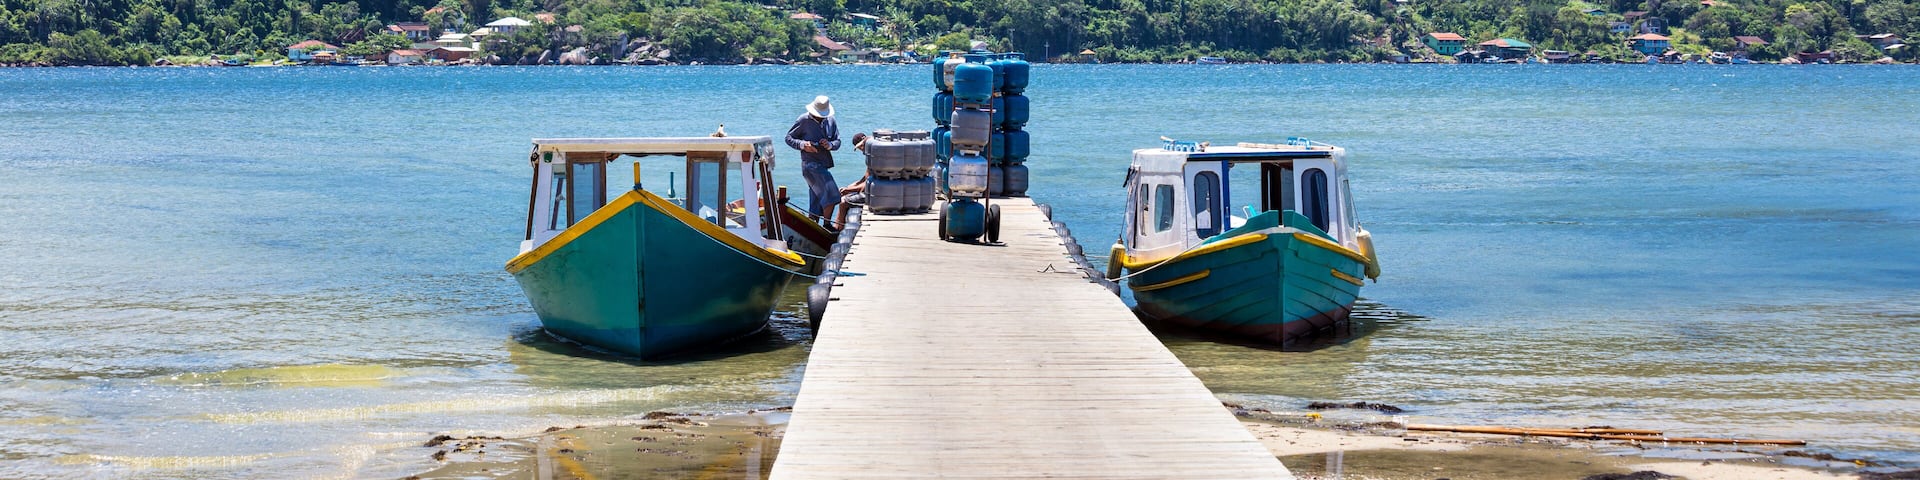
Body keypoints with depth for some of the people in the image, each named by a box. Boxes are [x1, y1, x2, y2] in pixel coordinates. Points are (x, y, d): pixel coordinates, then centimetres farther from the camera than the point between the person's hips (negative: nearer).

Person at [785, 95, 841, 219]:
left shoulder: (830, 121, 11)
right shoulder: (804, 120, -4)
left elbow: (837, 141, 12)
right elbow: (789, 138, 1)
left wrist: (830, 145, -11)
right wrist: (803, 145, -17)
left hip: (823, 165, 6)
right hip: (811, 164, -6)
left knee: (816, 202, 8)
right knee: (831, 195, -16)